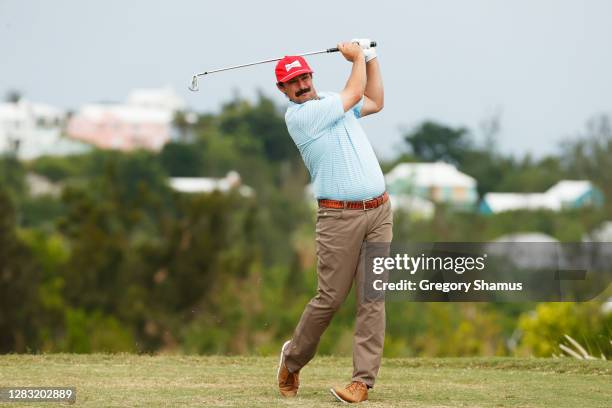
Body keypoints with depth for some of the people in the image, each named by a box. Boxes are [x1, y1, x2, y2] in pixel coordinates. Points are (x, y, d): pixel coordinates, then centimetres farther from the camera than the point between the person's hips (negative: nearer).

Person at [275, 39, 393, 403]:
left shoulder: (332, 102, 17)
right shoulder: (298, 115, -9)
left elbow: (375, 102, 32)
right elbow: (355, 94, -5)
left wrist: (371, 58, 24)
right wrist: (356, 57, 10)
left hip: (379, 211, 6)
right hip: (340, 216, -6)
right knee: (331, 298, -5)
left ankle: (363, 381, -6)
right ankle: (293, 358, 20)